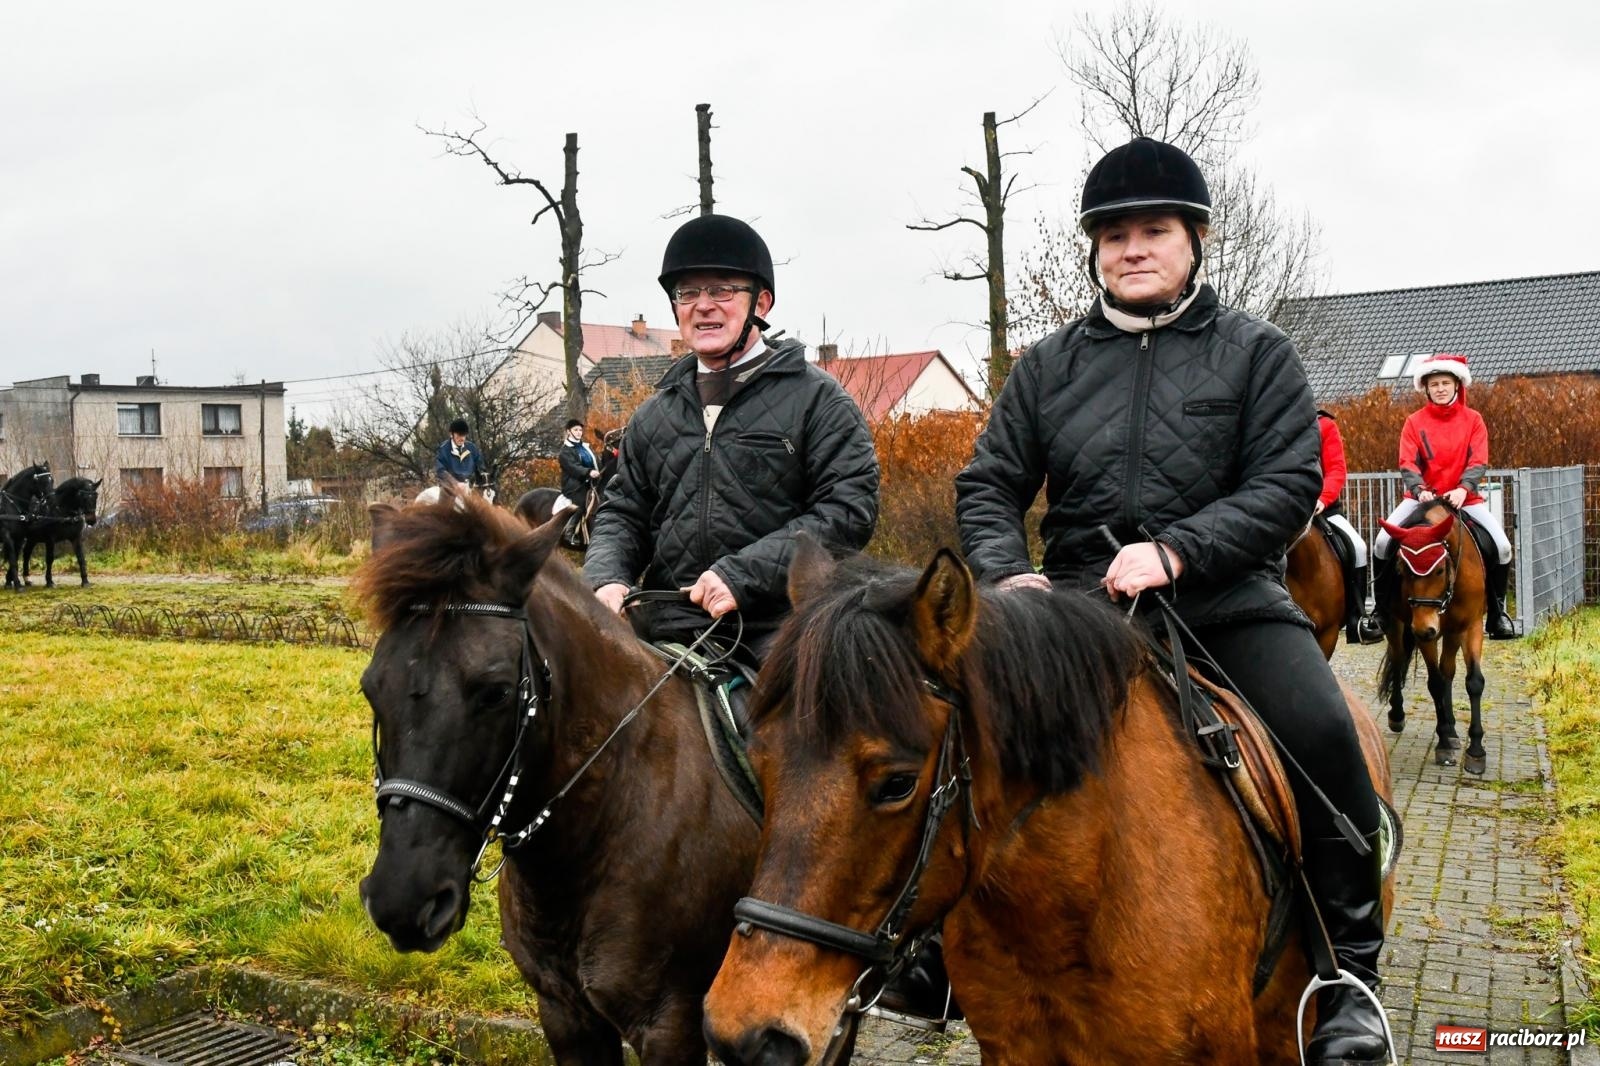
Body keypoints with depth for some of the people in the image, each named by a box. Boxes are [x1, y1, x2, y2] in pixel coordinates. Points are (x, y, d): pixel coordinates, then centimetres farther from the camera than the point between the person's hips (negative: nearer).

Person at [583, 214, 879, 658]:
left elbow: (849, 509, -6)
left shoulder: (817, 399, 3)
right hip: (669, 635, 4)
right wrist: (608, 578, -1)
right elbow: (622, 512, 23)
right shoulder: (653, 416, 19)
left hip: (776, 634, -4)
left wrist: (743, 574, -16)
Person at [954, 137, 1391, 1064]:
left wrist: (1176, 551, -19)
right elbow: (989, 487, 12)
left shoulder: (1257, 353, 6)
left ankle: (1348, 976, -9)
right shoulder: (1049, 366, 13)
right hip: (1082, 598, 3)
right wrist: (1008, 573, -10)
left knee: (1322, 734, -27)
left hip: (1228, 596, -2)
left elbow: (1289, 485, -4)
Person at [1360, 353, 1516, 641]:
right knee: (1383, 541, -19)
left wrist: (1463, 489, -27)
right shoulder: (1415, 422, 0)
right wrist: (1419, 490, -28)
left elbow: (1478, 462, -8)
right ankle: (1381, 610, -4)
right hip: (1422, 496, 0)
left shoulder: (1473, 420, 1)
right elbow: (1408, 464, -9)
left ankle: (1496, 612, 4)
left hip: (1464, 497, 0)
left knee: (1502, 546, -16)